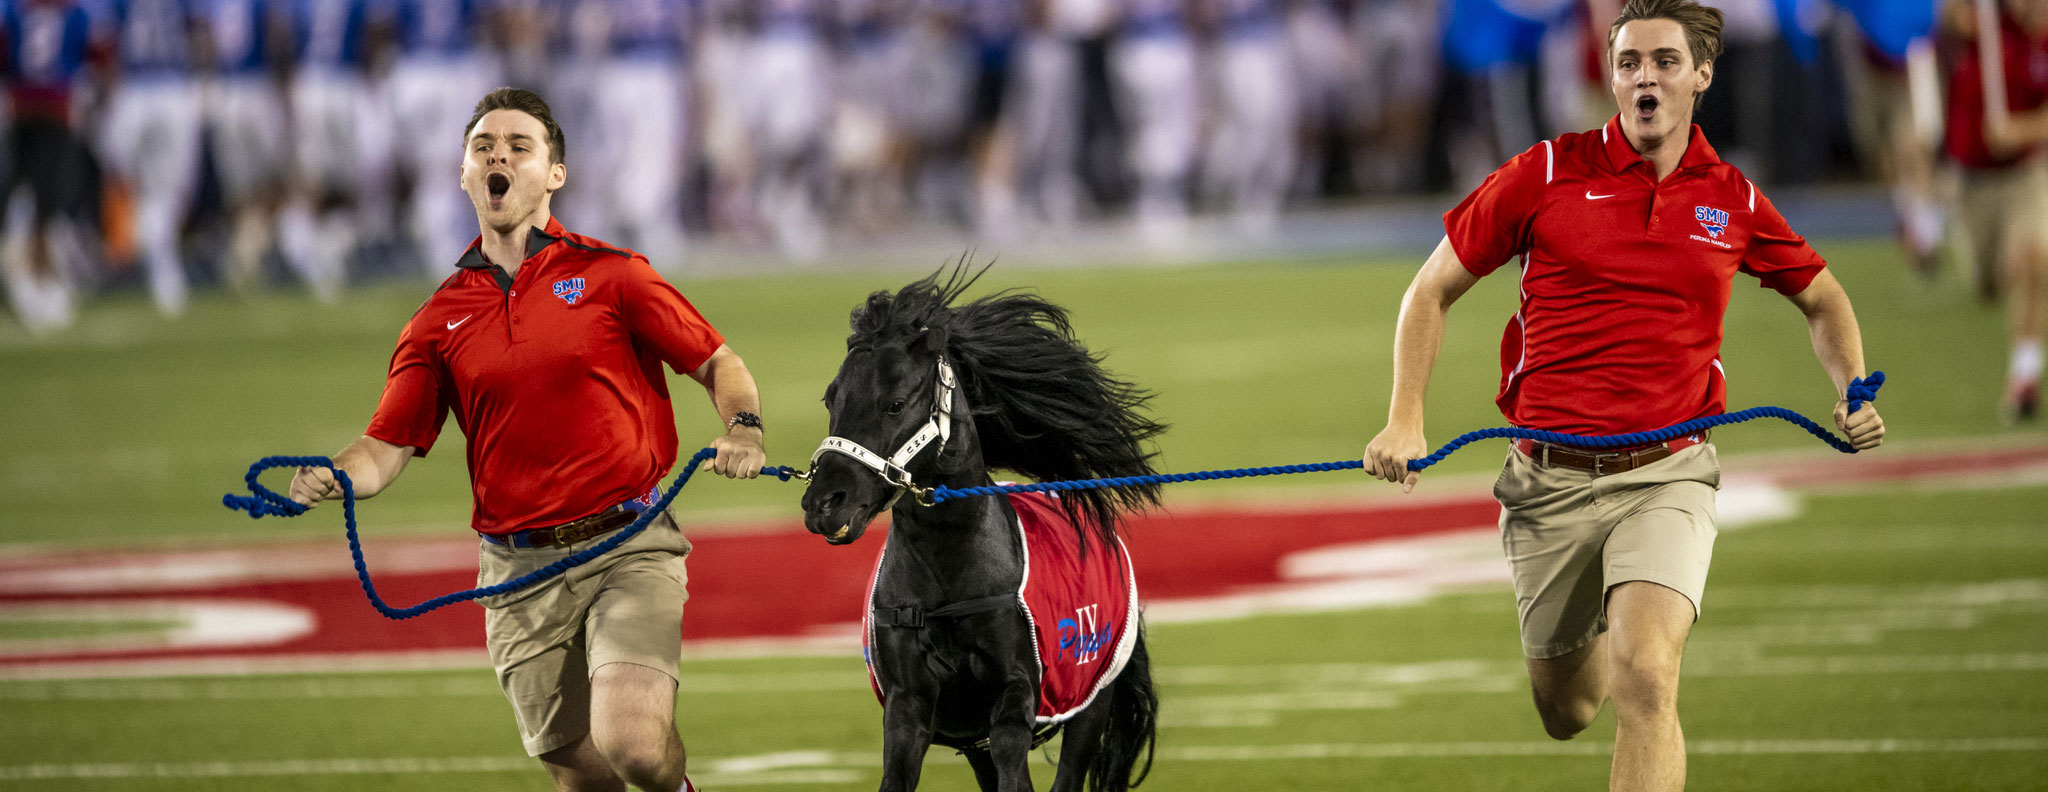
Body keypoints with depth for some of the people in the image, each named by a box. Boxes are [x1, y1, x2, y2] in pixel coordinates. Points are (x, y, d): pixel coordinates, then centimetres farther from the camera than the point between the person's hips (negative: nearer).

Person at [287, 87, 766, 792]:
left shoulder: (610, 276, 3)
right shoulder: (441, 321, 10)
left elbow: (720, 366, 8)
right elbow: (387, 447, 7)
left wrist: (742, 430, -13)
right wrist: (330, 480, -14)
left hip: (629, 546, -3)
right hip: (520, 569, 3)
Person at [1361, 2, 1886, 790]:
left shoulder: (1732, 200, 4)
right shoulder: (1546, 175, -2)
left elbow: (1821, 298, 22)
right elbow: (1432, 291, 6)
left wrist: (1855, 394, 4)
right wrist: (1405, 422, -6)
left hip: (1666, 475, -1)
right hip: (1550, 480, 1)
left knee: (1645, 680, -25)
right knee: (1564, 710, 15)